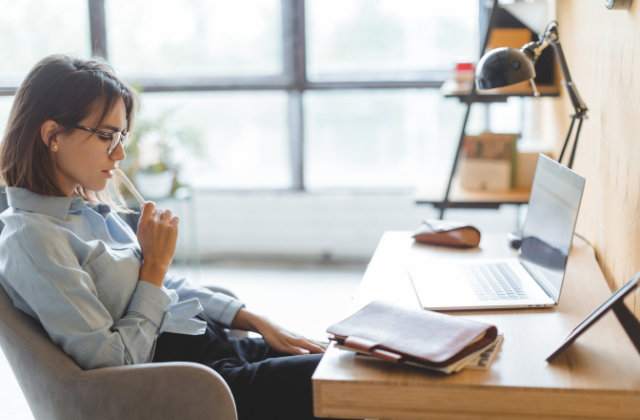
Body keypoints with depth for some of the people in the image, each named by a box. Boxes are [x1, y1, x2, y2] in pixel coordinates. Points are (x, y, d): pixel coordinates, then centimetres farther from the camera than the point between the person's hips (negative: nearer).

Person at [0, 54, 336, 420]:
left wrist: (257, 322, 12)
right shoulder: (32, 239, -18)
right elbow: (116, 364, -20)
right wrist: (155, 263, -13)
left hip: (214, 345, 9)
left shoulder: (88, 208, 11)